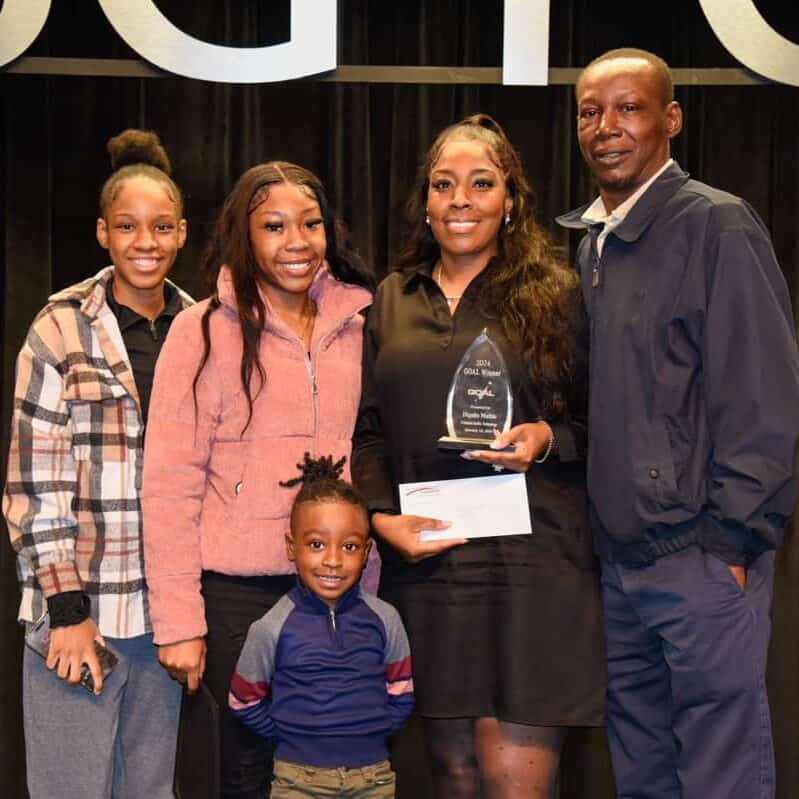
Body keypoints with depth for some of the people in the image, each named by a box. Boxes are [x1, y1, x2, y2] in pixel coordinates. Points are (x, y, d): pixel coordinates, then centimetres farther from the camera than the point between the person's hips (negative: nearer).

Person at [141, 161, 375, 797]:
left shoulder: (355, 323, 7)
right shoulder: (207, 330, -6)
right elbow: (170, 484, -8)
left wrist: (366, 586, 9)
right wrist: (179, 622, -12)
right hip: (239, 594, -4)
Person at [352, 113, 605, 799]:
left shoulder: (557, 295, 4)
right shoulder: (392, 300, 14)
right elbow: (367, 431, 14)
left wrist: (549, 441, -13)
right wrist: (381, 515, -2)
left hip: (530, 561, -3)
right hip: (424, 559, 3)